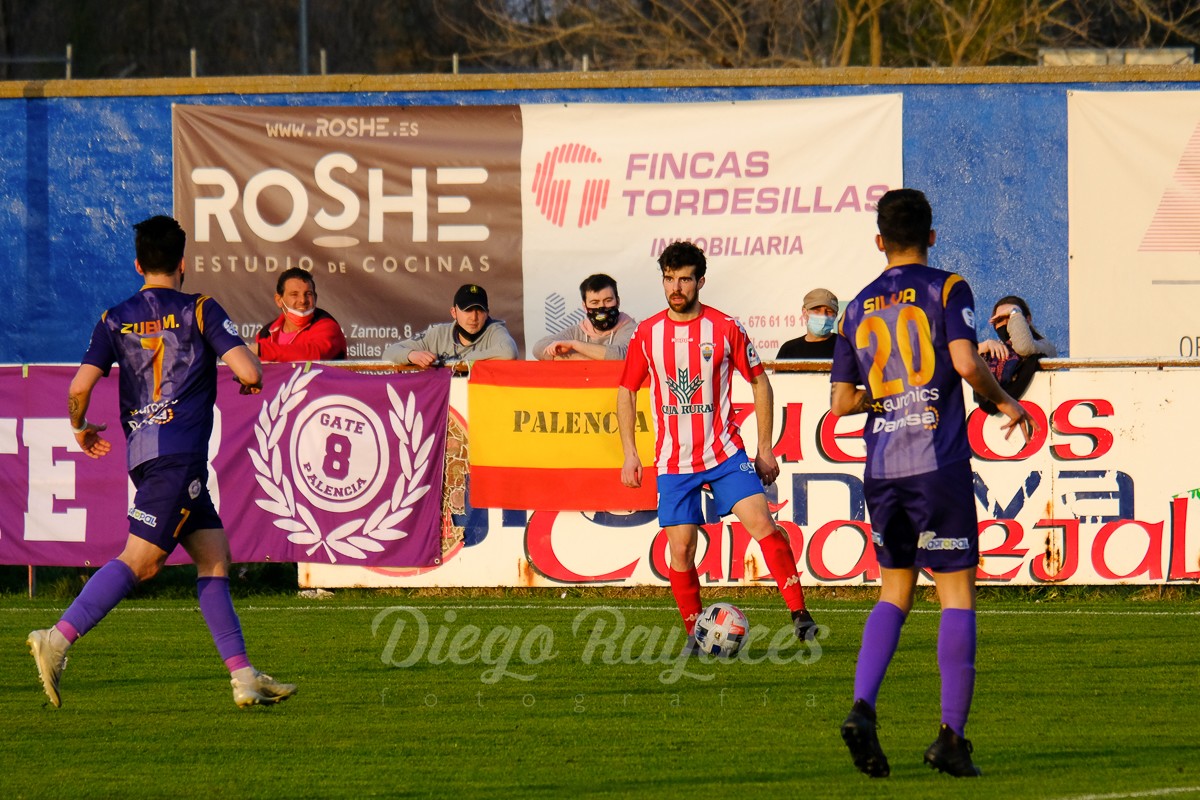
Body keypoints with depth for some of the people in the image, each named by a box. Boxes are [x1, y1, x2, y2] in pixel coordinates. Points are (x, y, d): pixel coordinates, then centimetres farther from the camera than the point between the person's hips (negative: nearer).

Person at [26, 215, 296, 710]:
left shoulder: (115, 320, 11)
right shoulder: (199, 311, 0)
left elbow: (80, 386, 2)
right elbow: (248, 372, -9)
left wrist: (80, 428, 21)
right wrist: (251, 382, 15)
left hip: (144, 449, 6)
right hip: (179, 452, -6)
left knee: (214, 556, 10)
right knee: (140, 559, -12)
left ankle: (243, 676, 5)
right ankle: (58, 640, -24)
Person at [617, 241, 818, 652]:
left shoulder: (726, 328, -3)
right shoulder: (646, 334, 2)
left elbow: (760, 383, 5)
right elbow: (626, 391, 12)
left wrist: (765, 448, 4)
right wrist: (629, 453, 4)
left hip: (725, 454, -2)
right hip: (673, 460, 2)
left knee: (761, 523, -18)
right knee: (680, 550, -1)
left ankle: (799, 613, -15)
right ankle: (695, 633, 14)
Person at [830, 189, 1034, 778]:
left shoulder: (858, 308, 11)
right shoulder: (946, 289, -2)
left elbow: (841, 401, 11)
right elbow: (965, 361, -16)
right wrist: (1004, 402, 0)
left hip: (881, 469, 4)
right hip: (939, 464, -4)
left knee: (894, 594, 16)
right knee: (957, 596, 1)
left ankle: (862, 708, -4)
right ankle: (951, 737, -4)